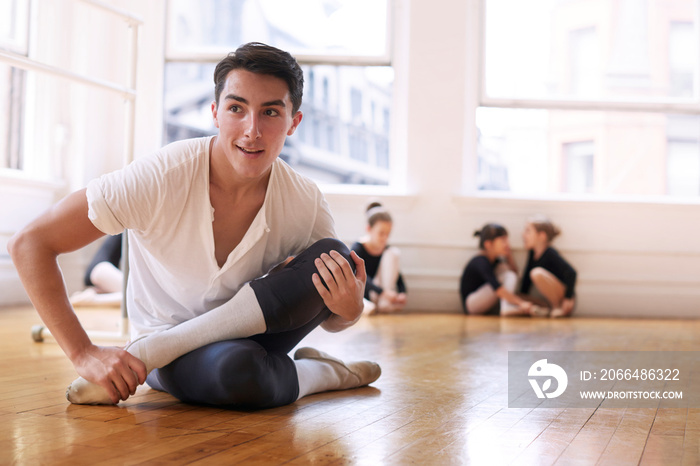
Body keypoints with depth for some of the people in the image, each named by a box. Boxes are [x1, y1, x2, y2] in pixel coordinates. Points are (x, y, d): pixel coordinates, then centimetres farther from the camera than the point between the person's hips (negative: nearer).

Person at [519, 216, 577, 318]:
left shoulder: (550, 254, -19)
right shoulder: (532, 253, 4)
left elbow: (571, 273, -28)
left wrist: (568, 299, -29)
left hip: (562, 297, -8)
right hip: (549, 300, 8)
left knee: (537, 273, -30)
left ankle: (559, 308, -17)